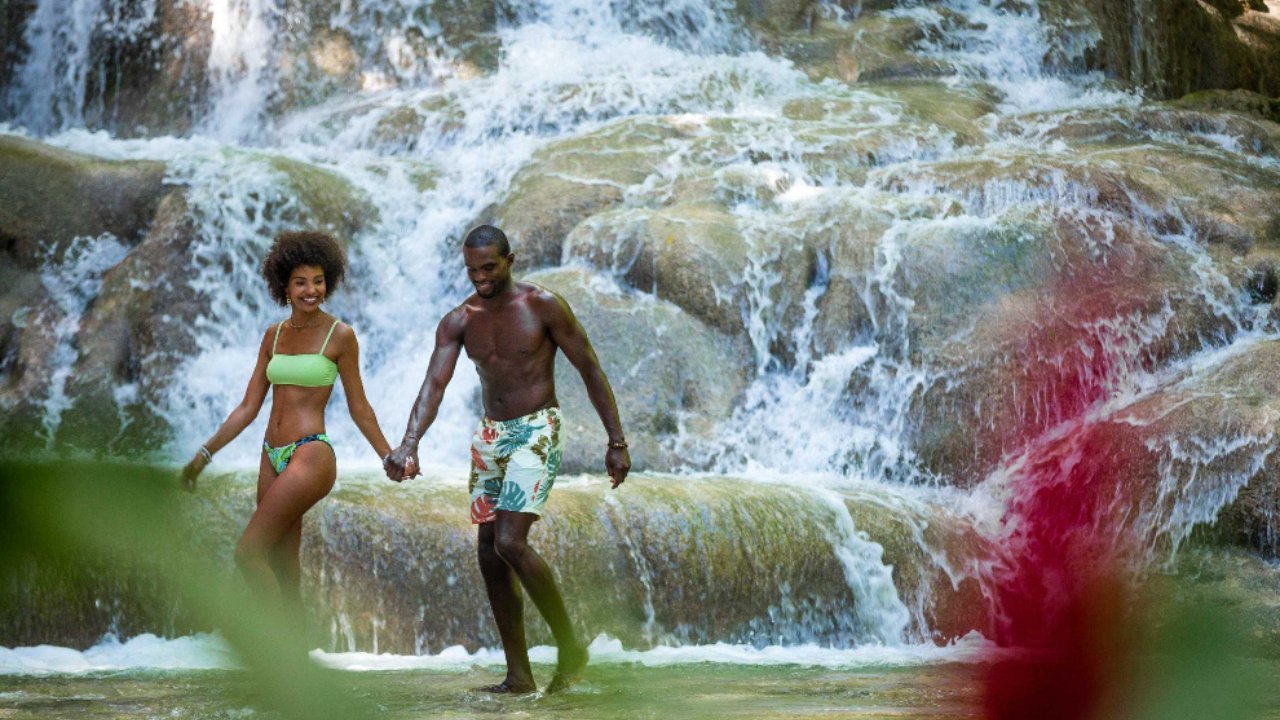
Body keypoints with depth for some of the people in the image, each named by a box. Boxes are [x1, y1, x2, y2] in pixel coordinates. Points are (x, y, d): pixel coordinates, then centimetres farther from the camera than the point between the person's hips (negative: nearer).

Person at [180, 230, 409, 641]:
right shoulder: (274, 336, 12)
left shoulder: (340, 336, -3)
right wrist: (204, 454, 11)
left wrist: (387, 455, 4)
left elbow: (357, 406, 4)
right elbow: (248, 407, 14)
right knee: (282, 573, 7)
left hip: (310, 456, -7)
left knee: (248, 553, -16)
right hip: (273, 458, 7)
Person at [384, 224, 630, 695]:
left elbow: (590, 370, -5)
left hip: (536, 431, -6)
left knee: (510, 542, -20)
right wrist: (409, 443, -28)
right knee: (489, 555, 4)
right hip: (489, 435, 6)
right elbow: (434, 384, -11)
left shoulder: (543, 306, -9)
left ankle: (569, 645, -3)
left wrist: (616, 441, -9)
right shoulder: (459, 322, 1)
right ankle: (518, 676, 12)